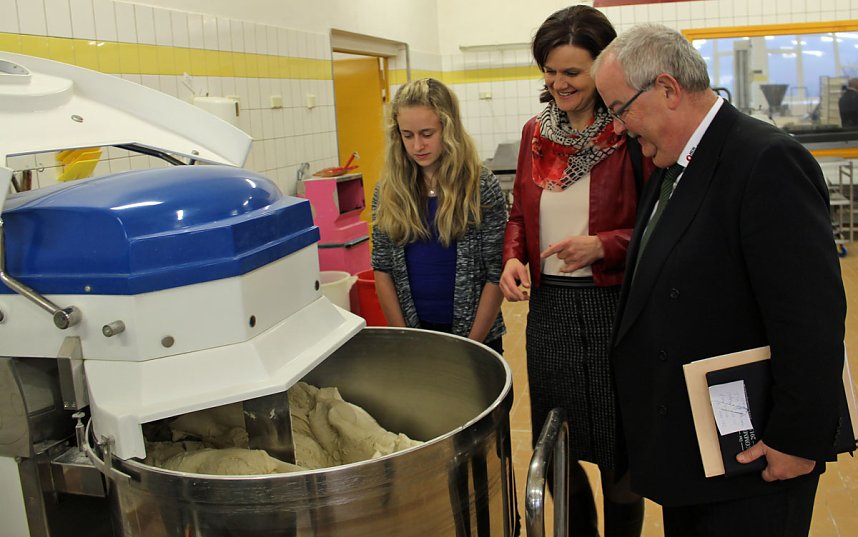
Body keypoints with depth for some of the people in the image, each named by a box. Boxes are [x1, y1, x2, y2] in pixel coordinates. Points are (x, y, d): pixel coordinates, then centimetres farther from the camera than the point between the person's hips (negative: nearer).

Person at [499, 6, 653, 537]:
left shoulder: (632, 134, -10)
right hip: (549, 306, 5)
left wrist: (602, 245, -22)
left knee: (618, 453, 11)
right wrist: (514, 258, -3)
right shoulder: (536, 133, 7)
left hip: (613, 307, -5)